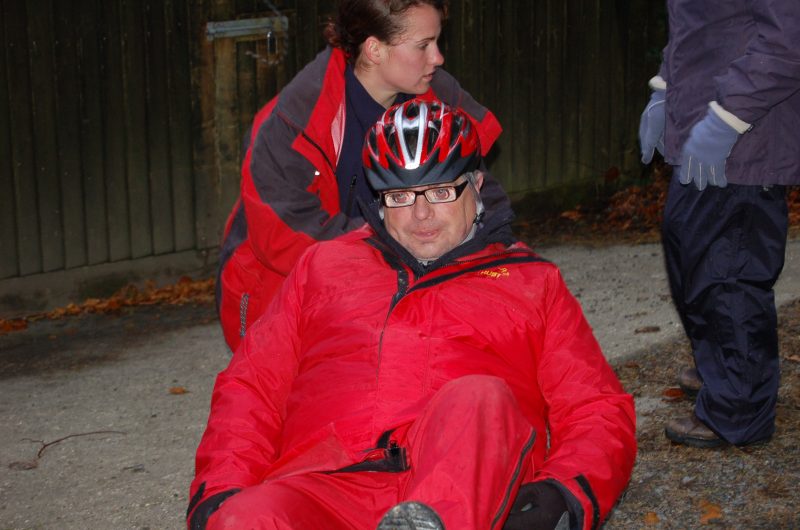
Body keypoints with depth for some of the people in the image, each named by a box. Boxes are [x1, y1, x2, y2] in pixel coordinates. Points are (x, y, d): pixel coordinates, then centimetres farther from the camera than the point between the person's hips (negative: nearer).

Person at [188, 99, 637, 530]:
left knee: (480, 398, -36)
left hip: (471, 488, -1)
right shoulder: (324, 264, 29)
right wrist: (218, 494, 2)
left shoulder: (532, 282, 25)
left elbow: (599, 411, 17)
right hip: (329, 480, 2)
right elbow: (251, 386, 22)